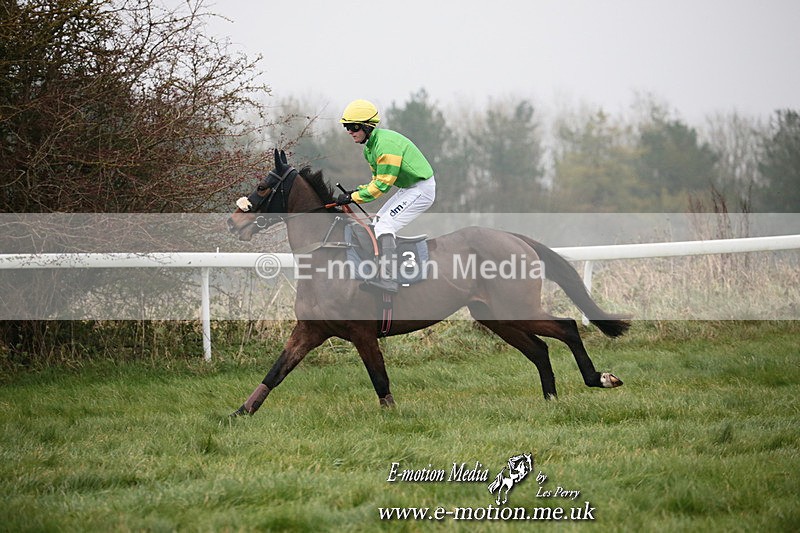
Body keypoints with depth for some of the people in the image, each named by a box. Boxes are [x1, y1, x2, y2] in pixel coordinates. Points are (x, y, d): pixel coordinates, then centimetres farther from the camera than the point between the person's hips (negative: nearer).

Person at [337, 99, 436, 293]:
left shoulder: (385, 144, -26)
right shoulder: (370, 145, 7)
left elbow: (382, 184, -25)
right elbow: (378, 179, 13)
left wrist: (353, 198, -19)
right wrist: (358, 191, -5)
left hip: (421, 190, -11)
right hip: (408, 188, 11)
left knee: (384, 228, -20)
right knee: (379, 221, 18)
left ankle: (387, 279, -28)